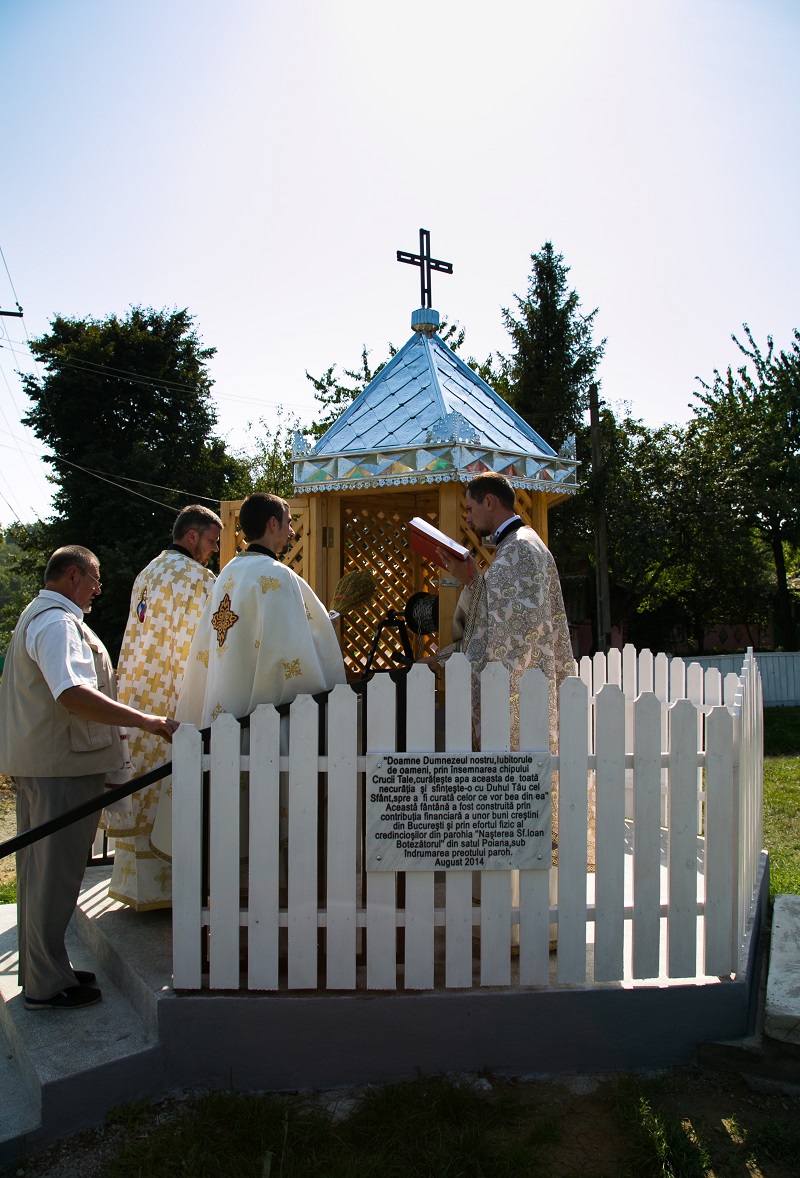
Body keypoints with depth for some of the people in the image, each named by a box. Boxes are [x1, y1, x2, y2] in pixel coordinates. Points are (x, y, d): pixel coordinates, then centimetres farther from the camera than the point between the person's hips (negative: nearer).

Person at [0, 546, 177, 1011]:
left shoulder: (37, 615, 19)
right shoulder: (59, 623, -17)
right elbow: (73, 694, -32)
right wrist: (147, 721, -32)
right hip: (64, 763, -11)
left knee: (39, 865, 16)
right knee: (56, 870, -3)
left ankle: (40, 969, 28)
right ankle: (48, 985, 6)